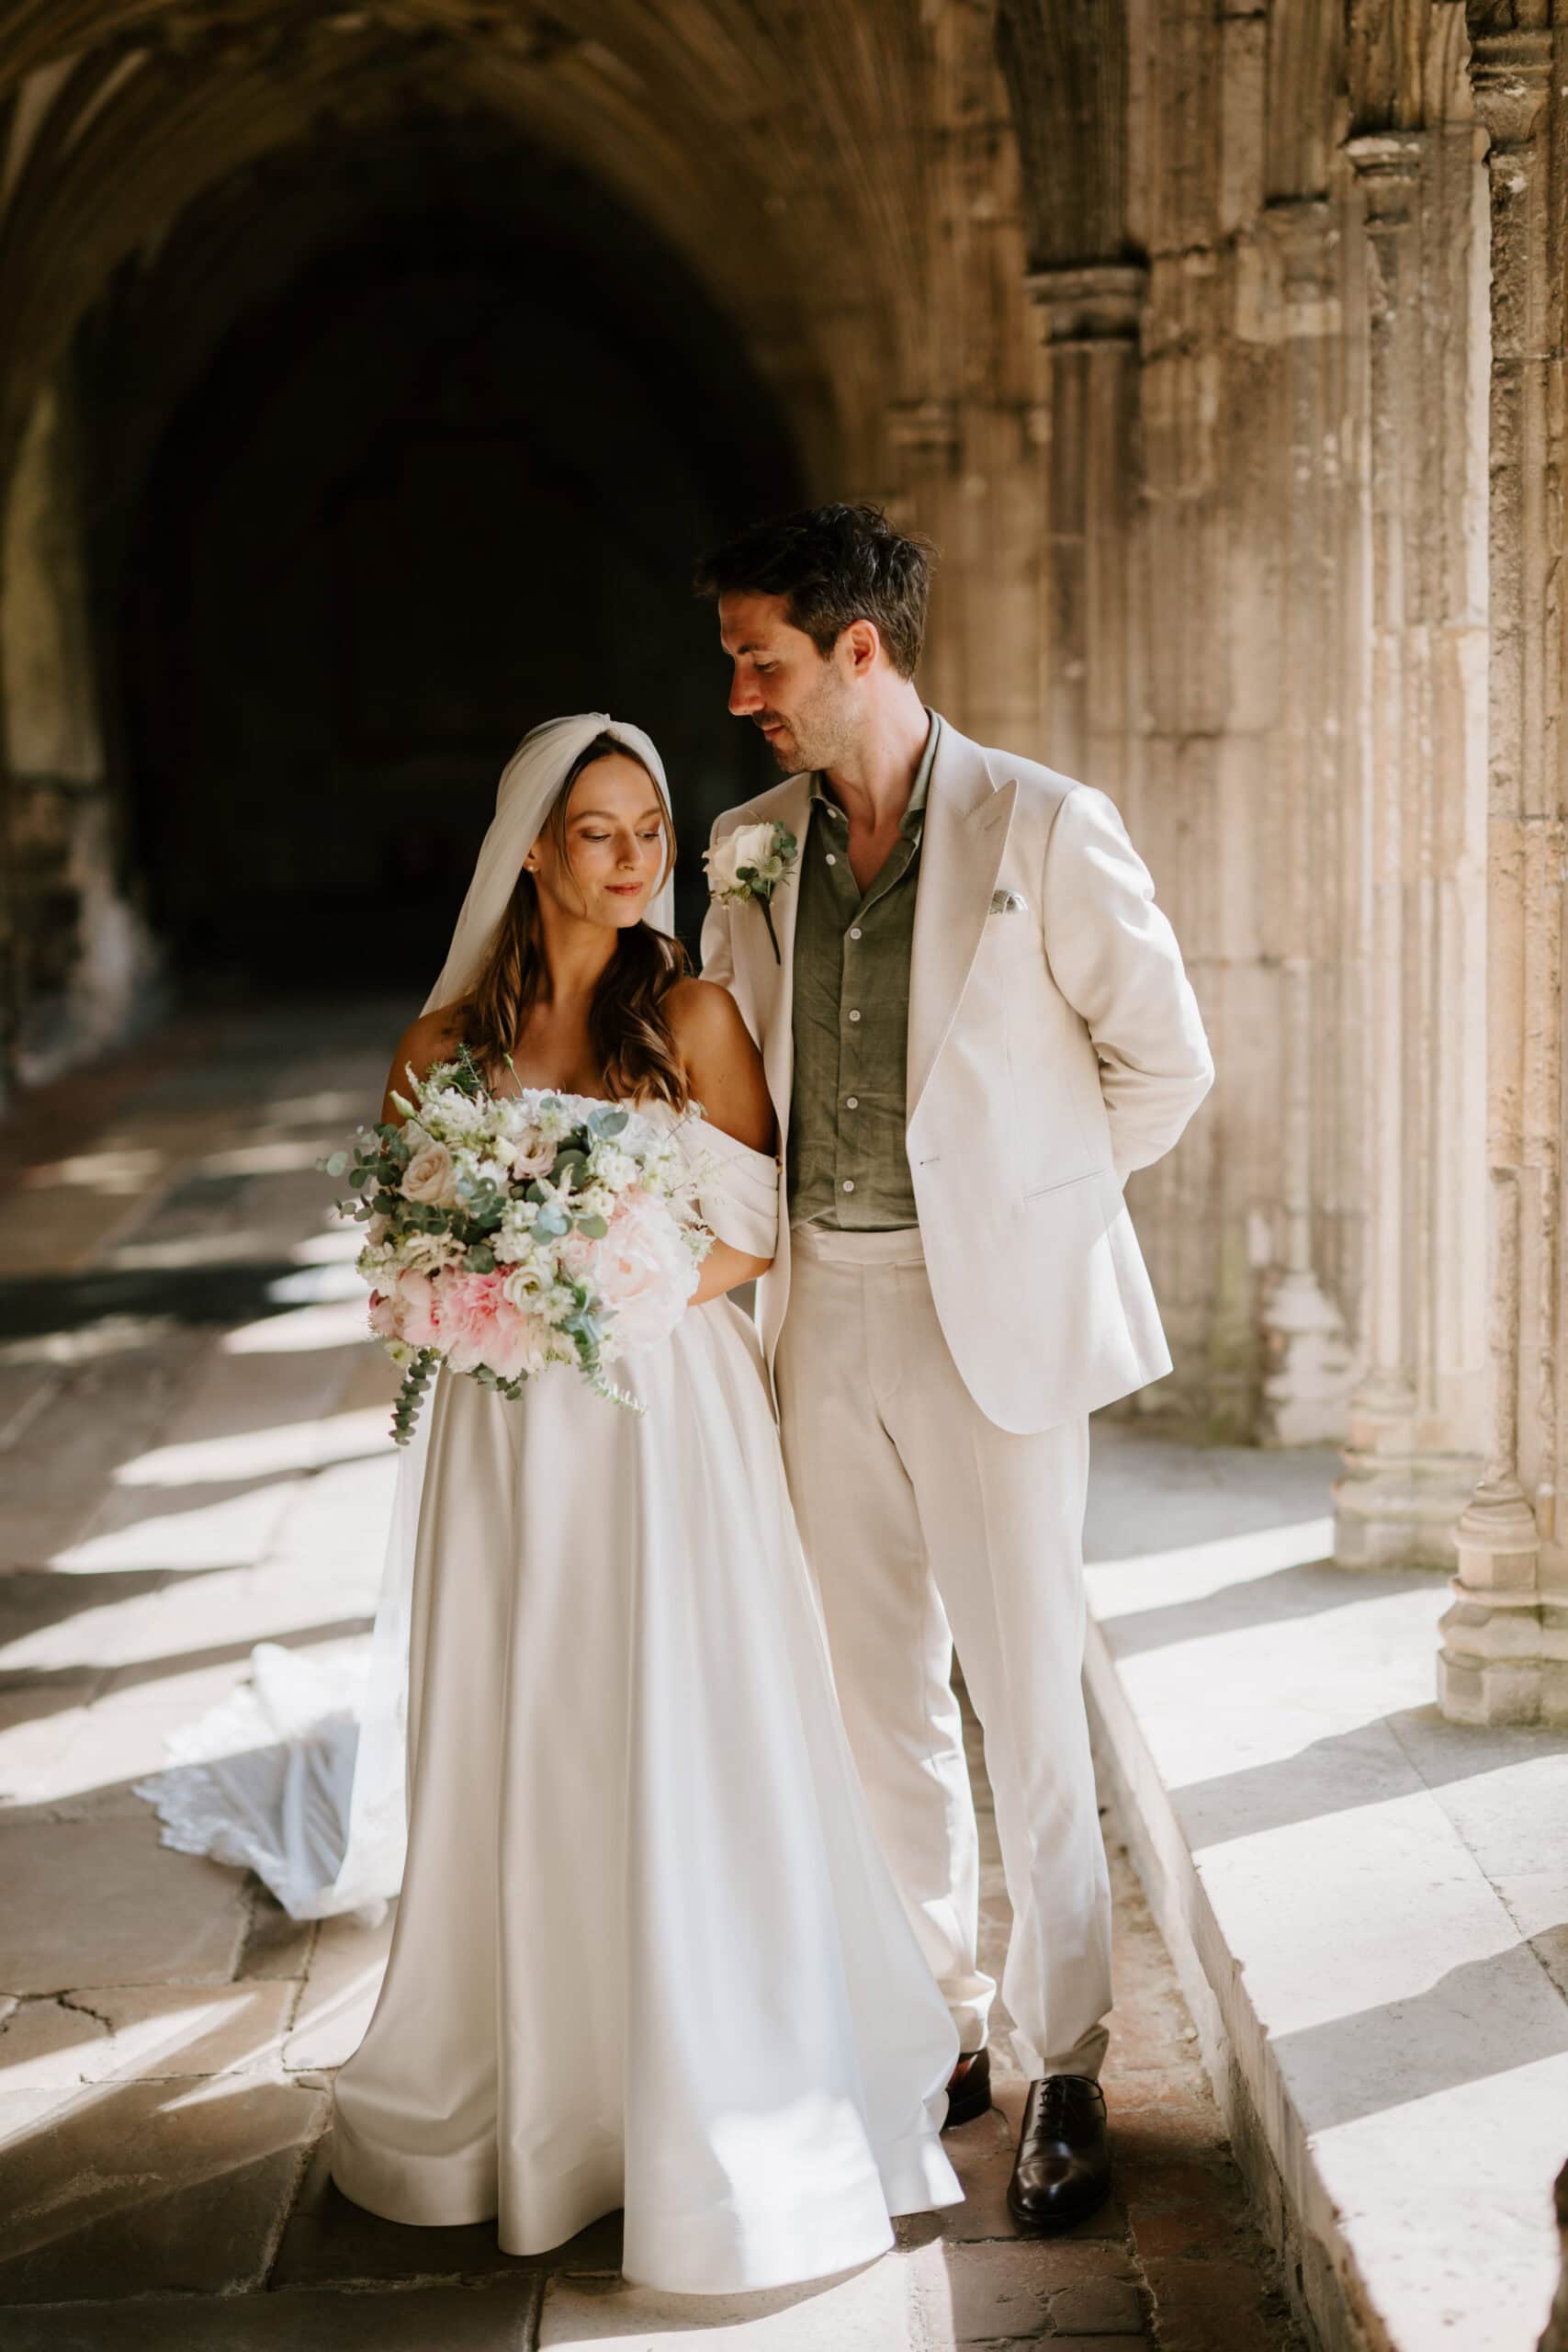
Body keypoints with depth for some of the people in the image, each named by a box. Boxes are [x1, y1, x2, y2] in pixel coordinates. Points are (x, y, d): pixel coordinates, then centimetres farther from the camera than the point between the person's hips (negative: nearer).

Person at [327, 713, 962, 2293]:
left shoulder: (694, 1017, -1)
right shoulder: (448, 1042, 4)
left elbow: (754, 1234, -1)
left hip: (670, 1416, -2)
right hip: (512, 1437, 2)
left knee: (682, 1755, 0)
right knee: (522, 1750, 9)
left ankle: (713, 2094, 15)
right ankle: (532, 2087, 26)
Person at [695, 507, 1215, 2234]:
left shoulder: (1044, 830, -10)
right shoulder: (753, 846, 6)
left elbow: (1164, 1059, -2)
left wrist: (1024, 1194, 4)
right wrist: (754, 1232, 8)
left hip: (993, 1315, -5)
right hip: (824, 1315, 5)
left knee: (1026, 1705, 2)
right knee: (878, 1700, 13)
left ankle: (1064, 2071, 16)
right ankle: (941, 2020, 30)